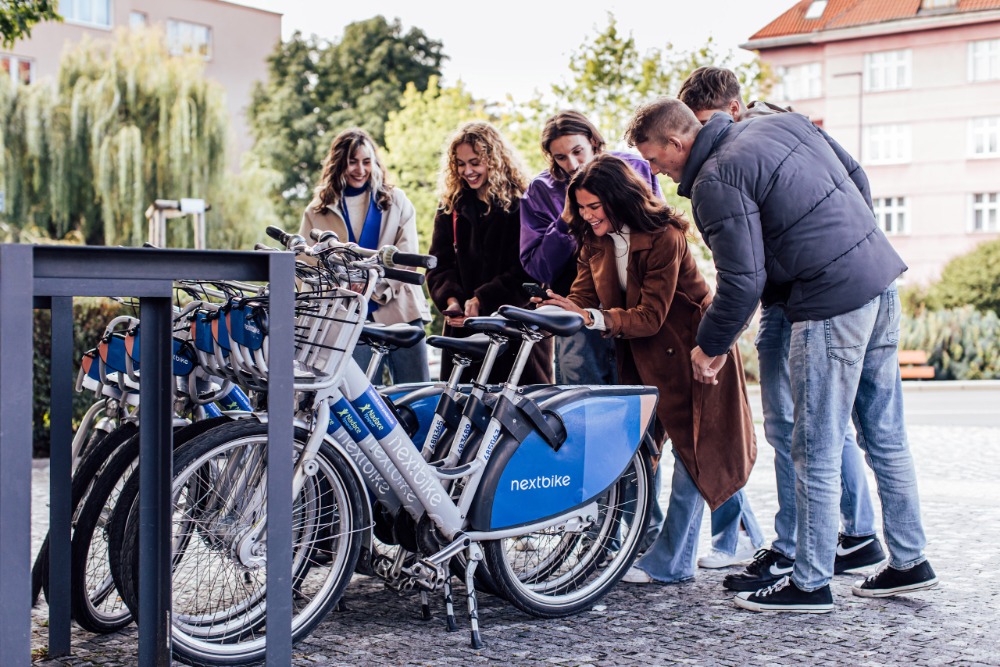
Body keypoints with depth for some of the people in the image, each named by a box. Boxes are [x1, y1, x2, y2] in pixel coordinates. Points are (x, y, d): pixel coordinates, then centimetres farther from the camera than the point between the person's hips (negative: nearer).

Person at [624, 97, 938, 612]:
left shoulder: (716, 182, -13)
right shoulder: (784, 123, 12)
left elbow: (743, 282, -16)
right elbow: (858, 180, 17)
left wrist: (709, 346, -2)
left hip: (831, 303, -9)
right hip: (882, 277, 9)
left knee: (816, 452, -1)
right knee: (885, 435, 15)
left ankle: (810, 584, 7)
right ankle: (910, 562, 24)